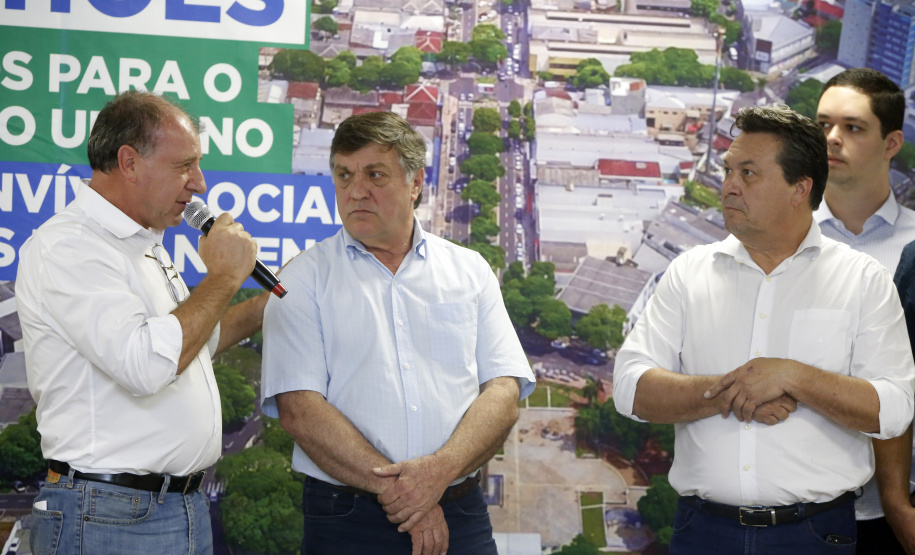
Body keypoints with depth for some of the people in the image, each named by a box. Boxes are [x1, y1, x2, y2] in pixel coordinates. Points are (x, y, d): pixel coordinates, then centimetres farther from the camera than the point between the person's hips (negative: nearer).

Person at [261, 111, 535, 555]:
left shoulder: (470, 271, 9)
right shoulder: (305, 278, 2)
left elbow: (504, 394, 0)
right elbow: (298, 409, -9)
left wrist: (441, 470, -16)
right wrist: (395, 488, -16)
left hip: (461, 518, 2)